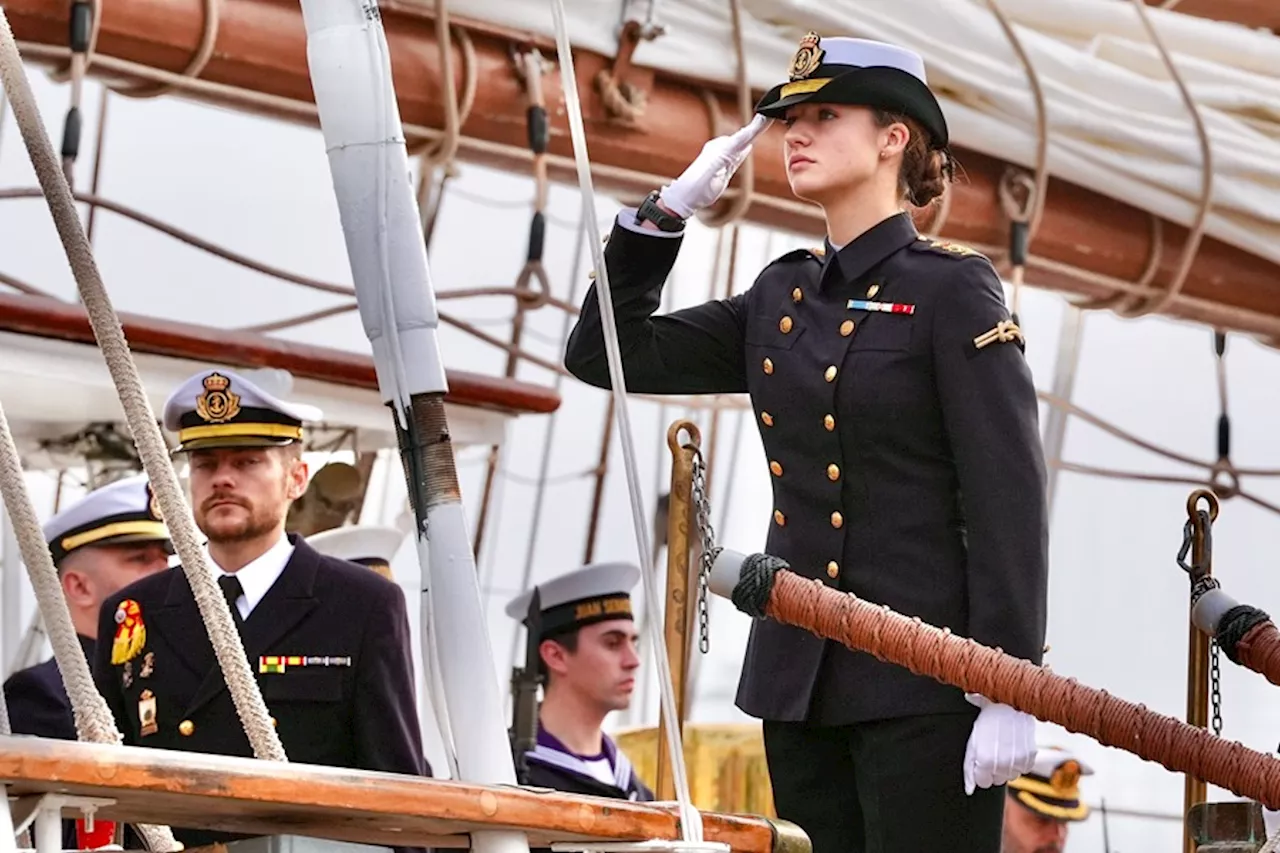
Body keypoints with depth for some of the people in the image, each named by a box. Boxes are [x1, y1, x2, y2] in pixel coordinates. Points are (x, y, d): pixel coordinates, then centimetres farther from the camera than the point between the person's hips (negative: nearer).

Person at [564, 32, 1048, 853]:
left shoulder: (951, 288, -6)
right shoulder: (781, 298, 13)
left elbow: (1010, 500, -11)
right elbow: (608, 355, 15)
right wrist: (668, 208, 6)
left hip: (923, 687, -6)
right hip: (800, 680, 7)